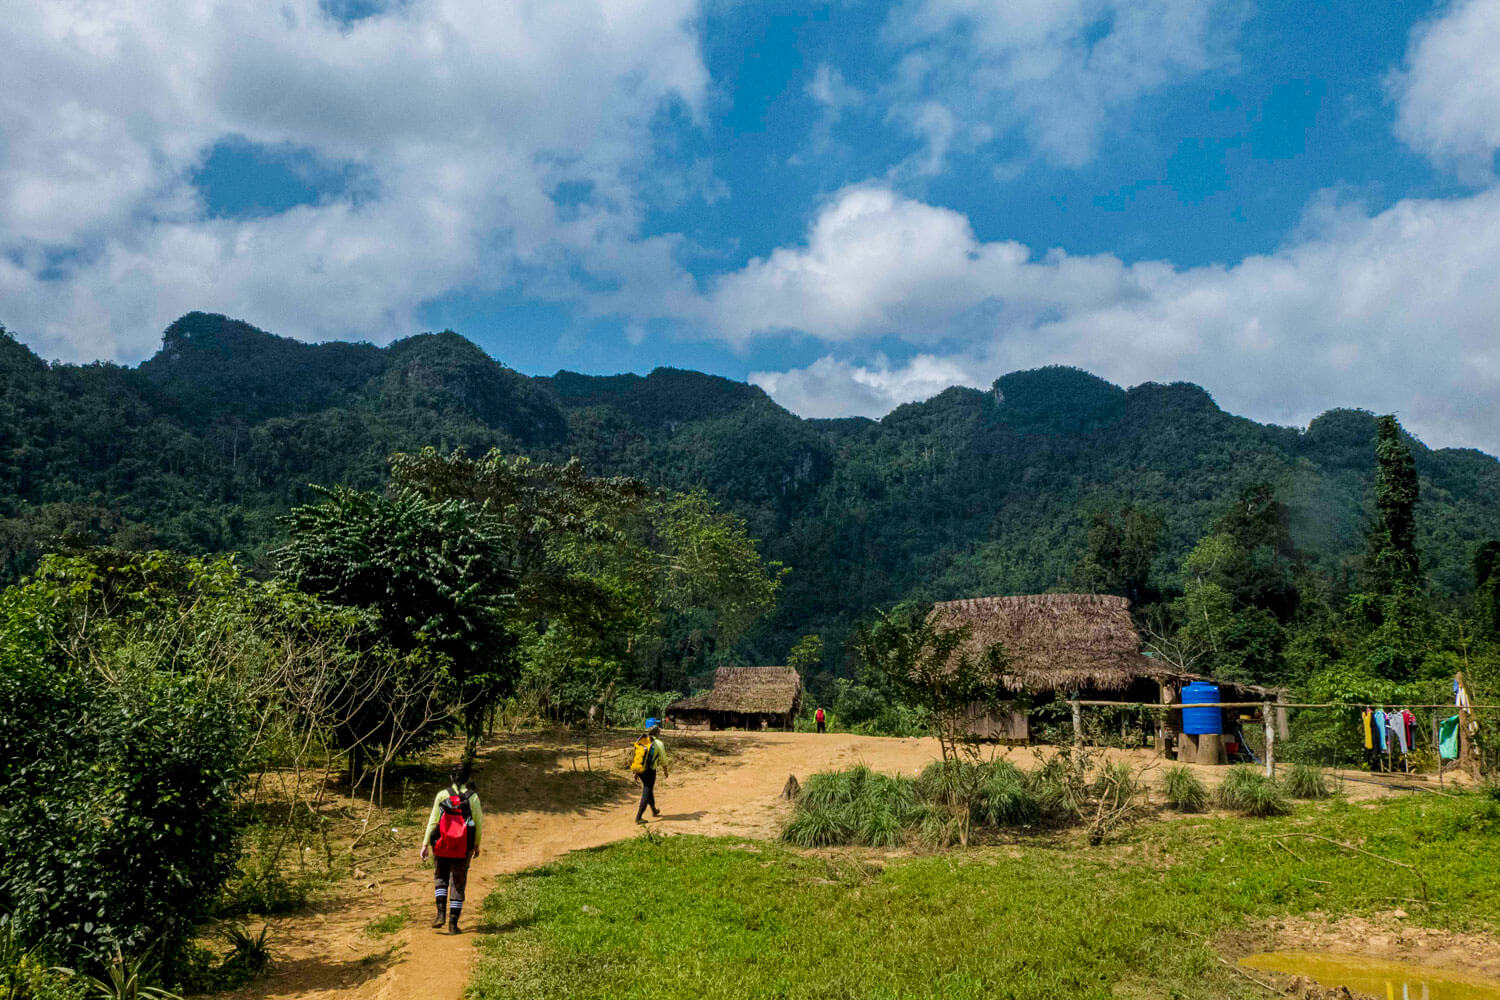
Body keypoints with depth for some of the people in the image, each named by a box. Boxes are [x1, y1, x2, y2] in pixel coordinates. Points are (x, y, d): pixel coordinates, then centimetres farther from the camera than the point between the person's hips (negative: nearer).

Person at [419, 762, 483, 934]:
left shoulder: (442, 795, -4)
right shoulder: (472, 797, -4)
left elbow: (433, 821, -5)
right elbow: (478, 823, -2)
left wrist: (425, 845, -1)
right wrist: (477, 845, 11)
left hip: (442, 847, 0)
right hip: (463, 849, 0)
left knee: (440, 878, 21)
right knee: (458, 885, 10)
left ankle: (441, 912, 4)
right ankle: (453, 924, 10)